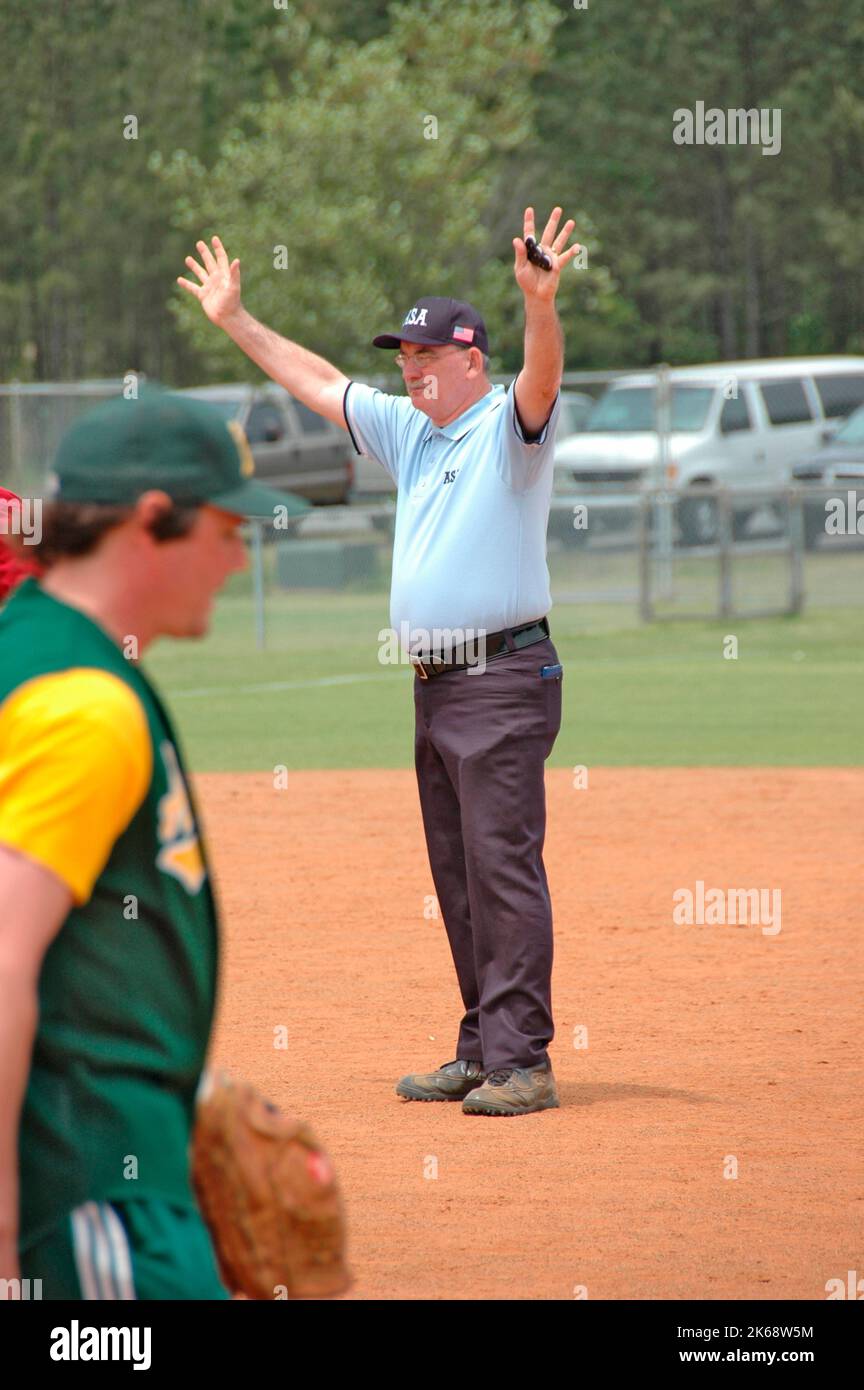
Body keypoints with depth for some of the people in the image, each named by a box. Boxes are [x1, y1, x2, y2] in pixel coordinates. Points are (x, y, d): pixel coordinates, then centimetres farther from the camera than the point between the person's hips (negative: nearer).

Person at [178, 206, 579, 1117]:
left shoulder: (509, 426, -6)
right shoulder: (410, 430, 17)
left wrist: (541, 306, -46)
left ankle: (521, 1064, -12)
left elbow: (543, 378, -27)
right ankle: (481, 1052, 17)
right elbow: (319, 383, 27)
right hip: (435, 687, 9)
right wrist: (236, 321, 28)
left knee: (503, 869, -11)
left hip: (503, 681, -9)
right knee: (459, 878, 11)